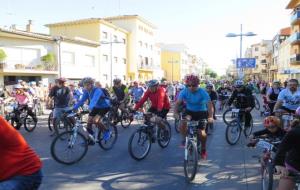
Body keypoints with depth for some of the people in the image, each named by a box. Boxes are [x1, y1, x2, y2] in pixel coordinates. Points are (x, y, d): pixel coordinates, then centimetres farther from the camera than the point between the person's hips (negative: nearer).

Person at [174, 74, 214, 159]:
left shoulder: (203, 93, -22)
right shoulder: (184, 91, -16)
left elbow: (209, 104, -30)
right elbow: (178, 102, -23)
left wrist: (210, 116, -45)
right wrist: (176, 113, -41)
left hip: (201, 112, -2)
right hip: (189, 111, 2)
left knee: (201, 133, -11)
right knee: (183, 123, -28)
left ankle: (203, 149, 18)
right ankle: (184, 139, 1)